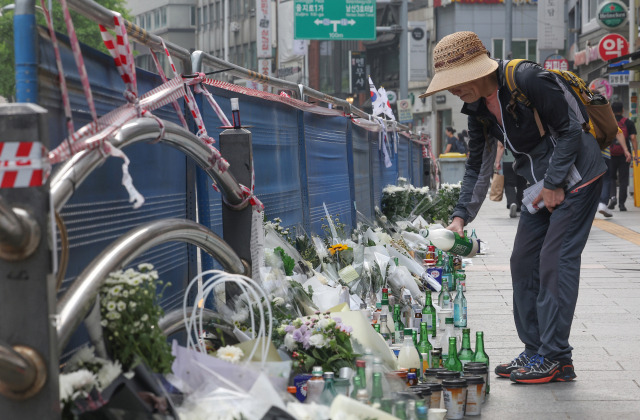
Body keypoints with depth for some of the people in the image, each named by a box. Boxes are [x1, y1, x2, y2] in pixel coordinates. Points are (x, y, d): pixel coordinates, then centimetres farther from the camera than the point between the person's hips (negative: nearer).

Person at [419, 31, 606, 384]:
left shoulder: (528, 79, -22)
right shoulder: (479, 109, 3)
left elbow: (570, 128, -19)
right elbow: (478, 167, 10)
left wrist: (554, 183, -17)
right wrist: (461, 216, 0)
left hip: (575, 176, -9)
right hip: (542, 185, 9)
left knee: (555, 260, -12)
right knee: (523, 262, 6)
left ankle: (554, 358, -7)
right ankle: (535, 351, 13)